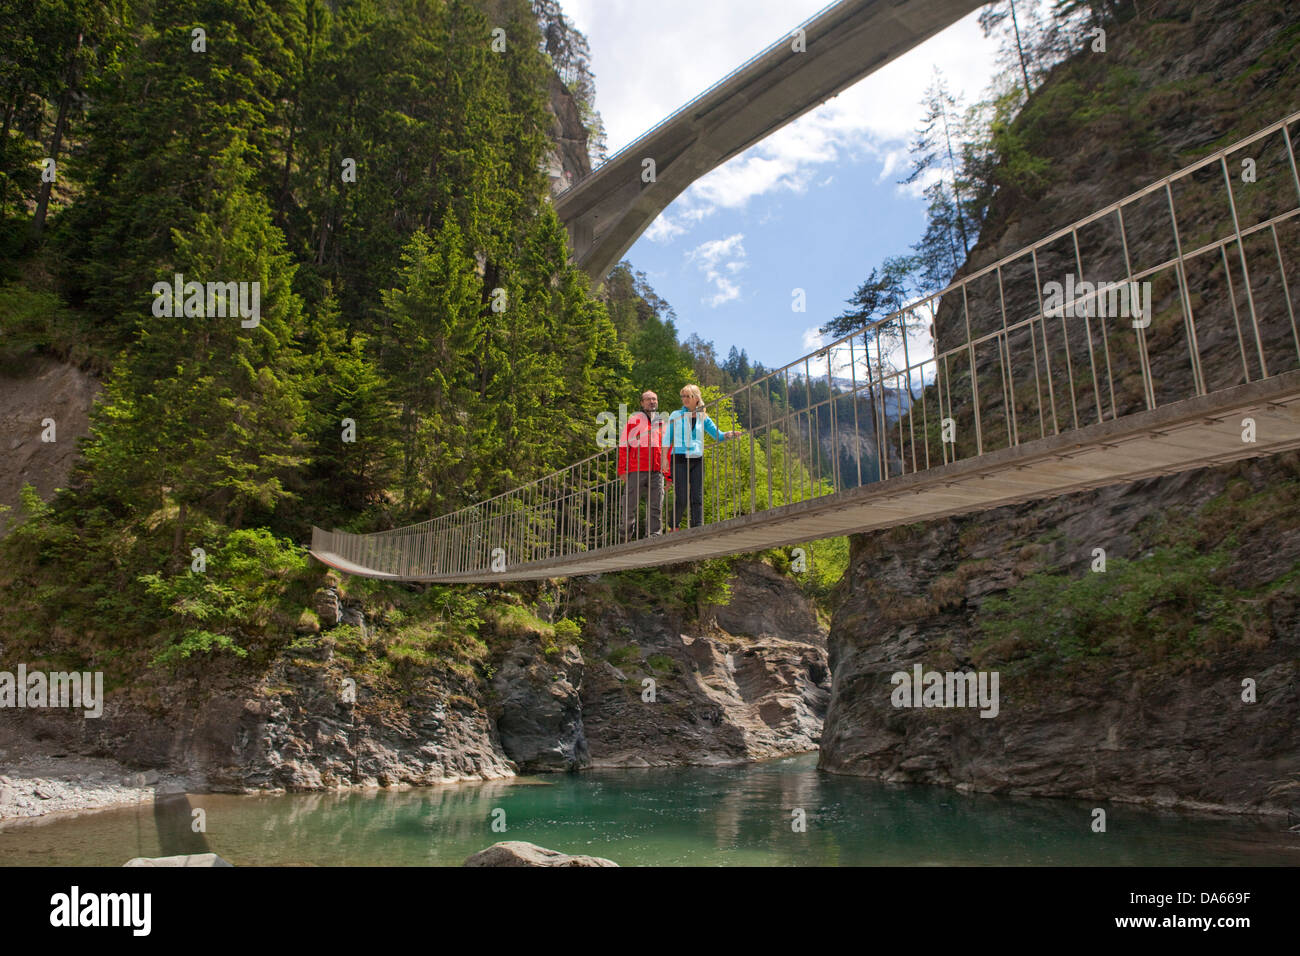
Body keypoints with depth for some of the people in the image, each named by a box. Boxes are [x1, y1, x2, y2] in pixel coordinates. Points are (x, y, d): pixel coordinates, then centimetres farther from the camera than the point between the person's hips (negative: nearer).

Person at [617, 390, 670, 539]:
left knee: (656, 507, -2)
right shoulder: (634, 419, 7)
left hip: (656, 472, 3)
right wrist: (622, 469, -6)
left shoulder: (662, 421, 19)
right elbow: (623, 445, 2)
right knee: (630, 506, 1)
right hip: (636, 470, -3)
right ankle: (627, 537, 12)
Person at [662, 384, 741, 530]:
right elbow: (667, 438, 6)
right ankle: (674, 527, 7)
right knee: (681, 497, -7)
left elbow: (718, 435, 11)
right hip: (680, 459, -2)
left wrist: (731, 434, -10)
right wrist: (664, 458, -5)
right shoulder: (676, 415, 8)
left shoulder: (703, 418, 13)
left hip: (697, 459, 2)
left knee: (697, 497, -1)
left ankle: (697, 528, 0)